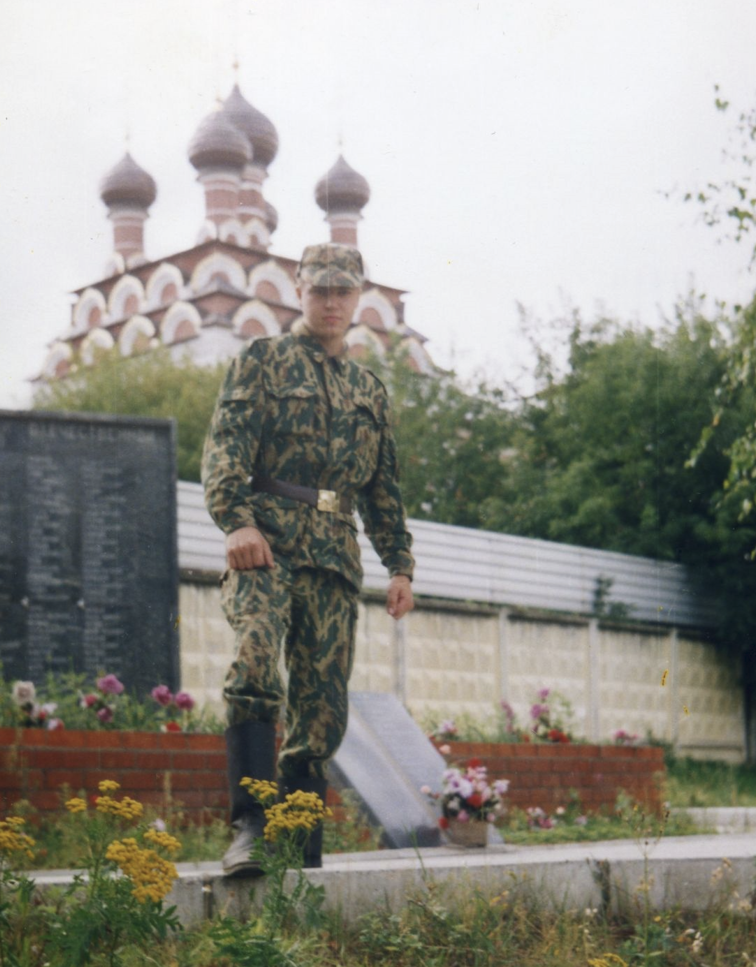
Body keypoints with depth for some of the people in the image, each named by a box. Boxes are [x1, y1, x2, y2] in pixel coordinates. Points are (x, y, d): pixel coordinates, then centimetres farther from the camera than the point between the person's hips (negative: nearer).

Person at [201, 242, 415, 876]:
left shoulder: (370, 390, 23)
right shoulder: (264, 360, 9)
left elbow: (385, 490, 26)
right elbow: (225, 446, -4)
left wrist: (400, 564, 16)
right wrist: (237, 521, -20)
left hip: (335, 555, 5)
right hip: (266, 540, -4)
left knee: (322, 708, 1)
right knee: (257, 651, -30)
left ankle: (301, 855, 8)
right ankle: (251, 824, -30)